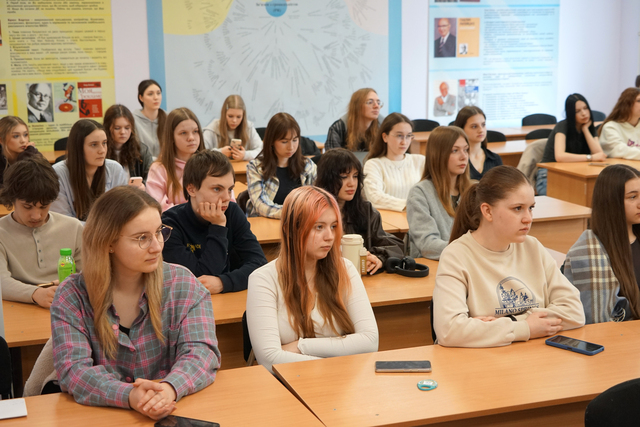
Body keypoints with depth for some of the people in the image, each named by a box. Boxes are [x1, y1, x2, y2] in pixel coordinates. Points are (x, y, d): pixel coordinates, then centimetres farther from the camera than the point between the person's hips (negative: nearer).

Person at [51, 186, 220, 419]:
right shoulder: (71, 296, -3)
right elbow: (73, 369, -12)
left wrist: (170, 388, -30)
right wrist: (129, 396, -30)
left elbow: (201, 352, -9)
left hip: (173, 411, 1)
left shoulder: (182, 284, 0)